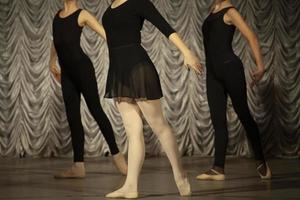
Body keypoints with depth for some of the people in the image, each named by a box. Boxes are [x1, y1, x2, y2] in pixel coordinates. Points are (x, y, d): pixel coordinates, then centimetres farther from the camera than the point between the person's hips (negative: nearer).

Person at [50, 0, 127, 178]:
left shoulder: (82, 15, -3)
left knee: (95, 109, -6)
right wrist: (52, 61, 26)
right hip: (67, 72, 6)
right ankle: (78, 167, 3)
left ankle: (117, 155, 4)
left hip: (82, 67, -6)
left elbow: (106, 35, -11)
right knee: (72, 116, 3)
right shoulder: (58, 15, 16)